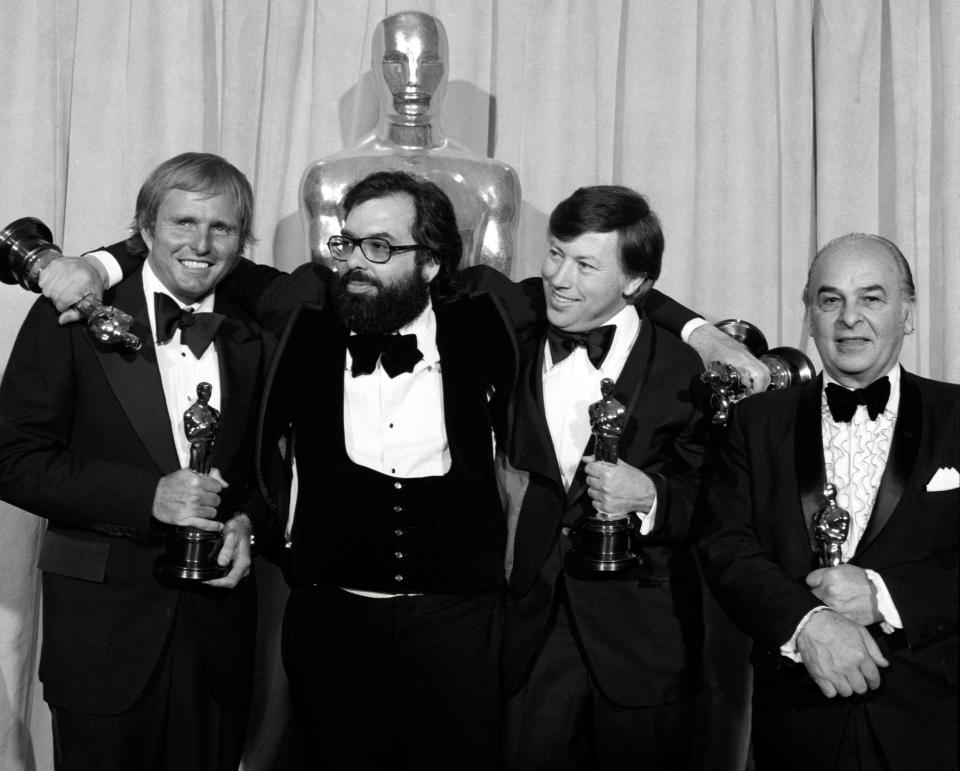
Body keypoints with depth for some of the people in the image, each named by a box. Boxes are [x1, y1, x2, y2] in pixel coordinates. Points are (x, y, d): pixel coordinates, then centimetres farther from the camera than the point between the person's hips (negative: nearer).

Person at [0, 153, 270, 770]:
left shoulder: (253, 341, 8)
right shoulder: (70, 320, -5)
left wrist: (245, 522, -5)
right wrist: (148, 495, -19)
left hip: (218, 630, 3)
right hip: (104, 626, -3)